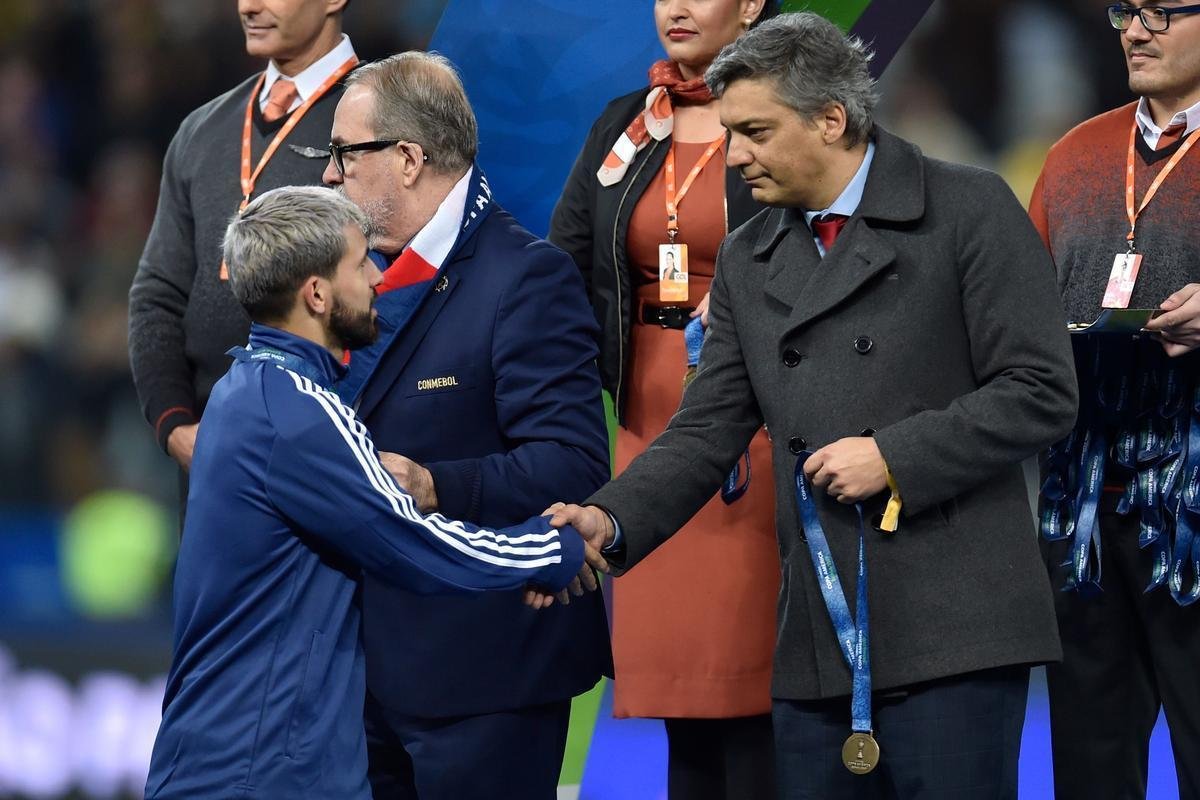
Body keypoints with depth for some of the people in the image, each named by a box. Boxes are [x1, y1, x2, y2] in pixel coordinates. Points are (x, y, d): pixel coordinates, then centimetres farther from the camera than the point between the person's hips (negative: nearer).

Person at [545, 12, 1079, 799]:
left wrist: (895, 457, -12)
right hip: (818, 645, 5)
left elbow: (1041, 392, -6)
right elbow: (709, 430, 12)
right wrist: (610, 520, -4)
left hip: (953, 627, -5)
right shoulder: (749, 260, 16)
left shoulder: (970, 212, -1)